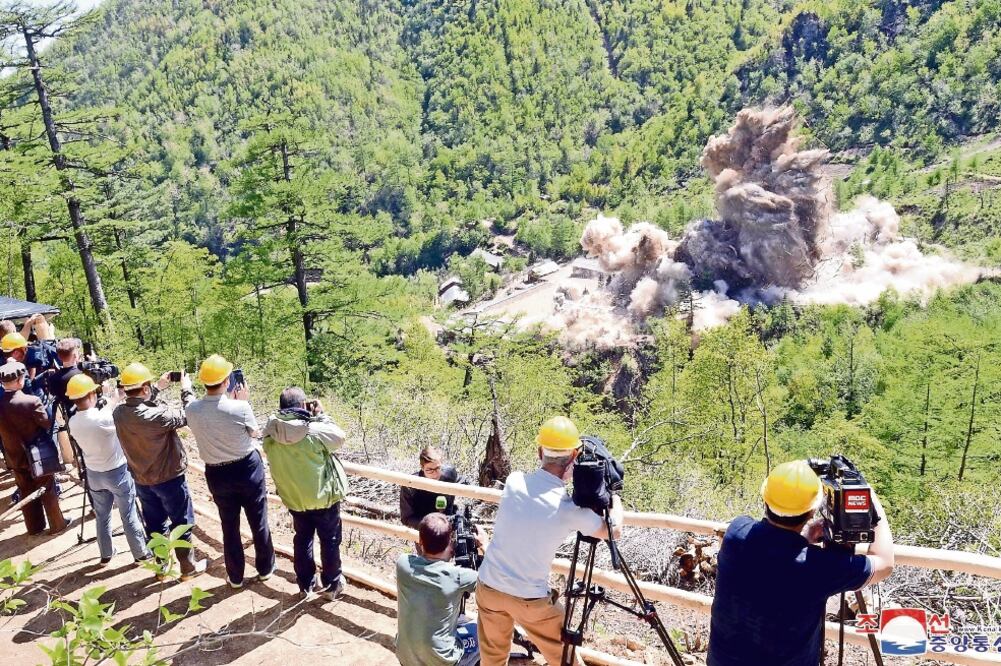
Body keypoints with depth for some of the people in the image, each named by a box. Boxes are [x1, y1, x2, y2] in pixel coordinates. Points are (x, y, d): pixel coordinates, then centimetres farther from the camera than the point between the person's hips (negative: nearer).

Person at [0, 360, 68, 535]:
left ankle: (35, 527, 33)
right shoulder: (32, 401, -27)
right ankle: (57, 524, 25)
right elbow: (48, 424, -16)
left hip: (15, 456, 4)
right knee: (48, 491, 13)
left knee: (26, 493, 20)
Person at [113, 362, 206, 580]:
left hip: (141, 479, 6)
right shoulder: (157, 415, -31)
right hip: (168, 477, -6)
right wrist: (187, 390, -6)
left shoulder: (119, 412, -10)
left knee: (155, 524, 20)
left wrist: (158, 388, 12)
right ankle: (188, 567, 23)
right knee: (181, 523, 11)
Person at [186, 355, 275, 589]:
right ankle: (265, 568, 35)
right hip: (248, 469, -2)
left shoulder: (192, 411, -14)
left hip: (217, 474, 3)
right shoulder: (240, 408, -24)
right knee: (258, 522, 17)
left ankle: (235, 577, 32)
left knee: (229, 526, 19)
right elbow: (255, 433, -5)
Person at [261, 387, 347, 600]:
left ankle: (306, 585, 33)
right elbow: (339, 436, -11)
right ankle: (331, 586, 28)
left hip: (294, 498, 4)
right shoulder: (314, 431, -27)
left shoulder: (271, 435, -14)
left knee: (302, 540, 22)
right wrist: (320, 415, -5)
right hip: (323, 497, -4)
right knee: (329, 541, 15)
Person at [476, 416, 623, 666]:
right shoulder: (569, 509, -22)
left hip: (488, 587, 4)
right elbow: (614, 531, -6)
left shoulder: (514, 481, -13)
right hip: (530, 598, -4)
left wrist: (563, 477, 4)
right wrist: (614, 495, 8)